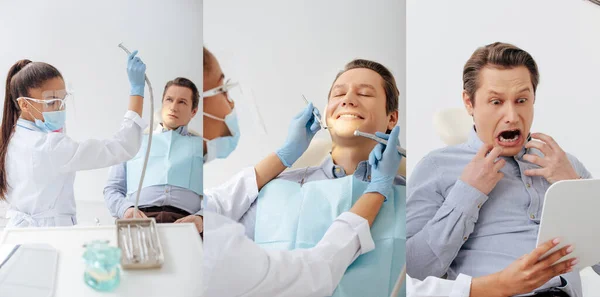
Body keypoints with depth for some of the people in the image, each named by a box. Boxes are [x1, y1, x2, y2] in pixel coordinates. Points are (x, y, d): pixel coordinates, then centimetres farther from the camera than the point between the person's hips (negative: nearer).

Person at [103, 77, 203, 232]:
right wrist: (125, 209, -3)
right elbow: (112, 188, 22)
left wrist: (201, 217, -11)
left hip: (184, 221, -1)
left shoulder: (201, 145, 23)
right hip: (138, 219, 1)